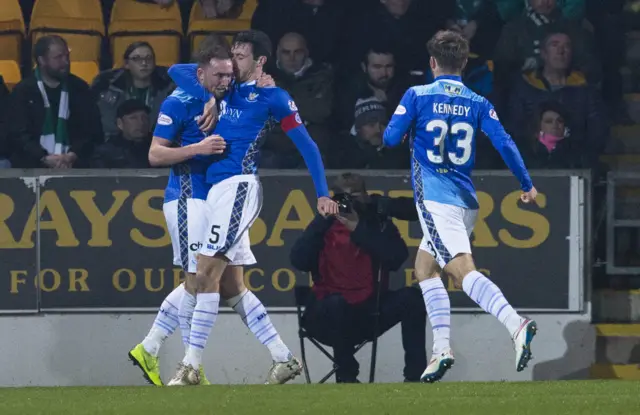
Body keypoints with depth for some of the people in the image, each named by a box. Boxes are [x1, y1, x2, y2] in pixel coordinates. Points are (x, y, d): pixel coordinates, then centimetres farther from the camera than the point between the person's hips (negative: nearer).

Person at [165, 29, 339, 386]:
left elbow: (307, 145, 0)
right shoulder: (225, 93, 18)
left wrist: (323, 194, -4)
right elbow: (177, 71, 27)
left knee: (207, 274, -17)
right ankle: (285, 359, 11)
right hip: (217, 191, 8)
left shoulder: (272, 97, -1)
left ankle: (191, 366, -19)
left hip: (238, 186, -8)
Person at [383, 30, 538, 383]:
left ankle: (516, 325, -41)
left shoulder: (417, 96, -2)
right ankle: (441, 348, 9)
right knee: (425, 268, 20)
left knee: (463, 271, -19)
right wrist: (527, 185, 9)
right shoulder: (478, 103, 7)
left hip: (434, 199, -6)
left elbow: (390, 138, -3)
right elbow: (504, 144, -1)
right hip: (466, 200, 6)